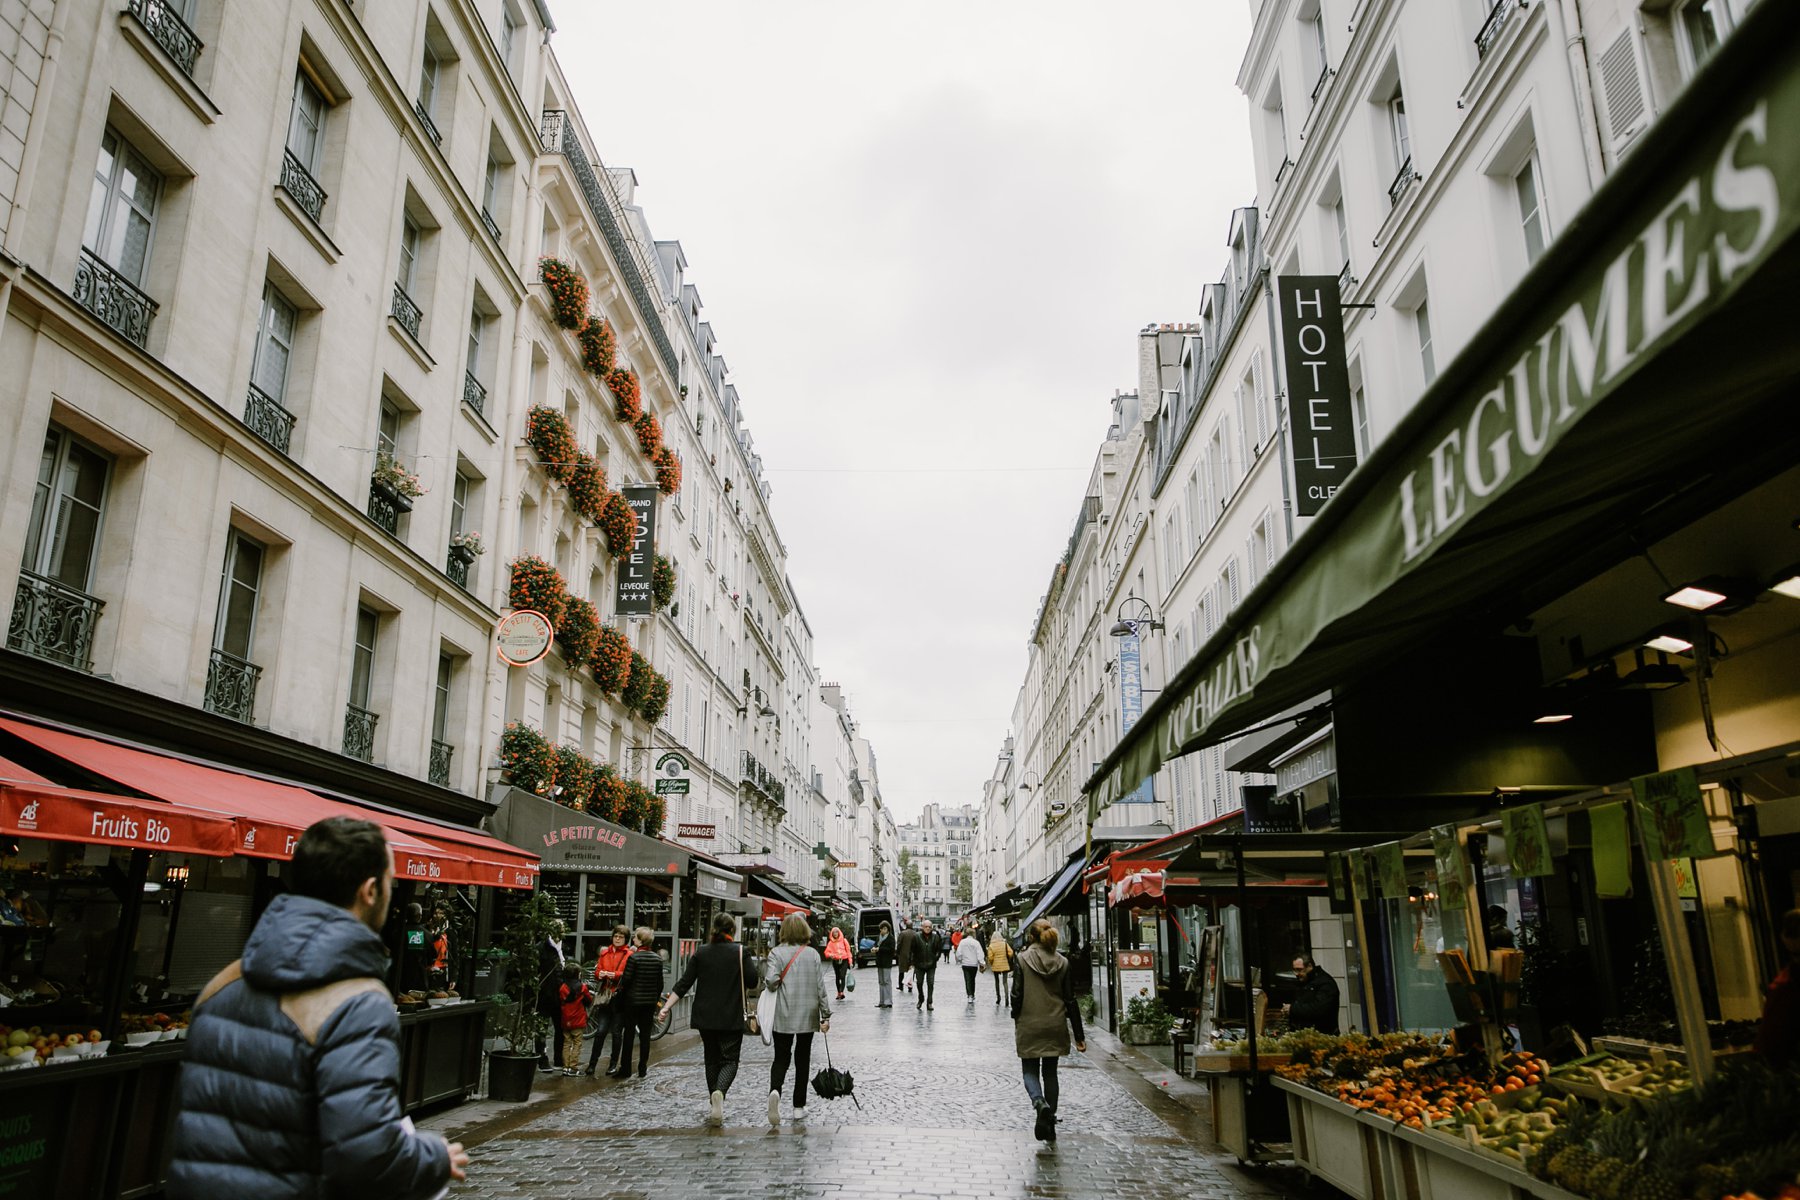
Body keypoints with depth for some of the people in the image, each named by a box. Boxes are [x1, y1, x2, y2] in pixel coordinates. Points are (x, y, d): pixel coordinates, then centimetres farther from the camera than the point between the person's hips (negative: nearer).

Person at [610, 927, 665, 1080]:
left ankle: (625, 1069, 6)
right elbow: (660, 983, 7)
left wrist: (619, 989, 5)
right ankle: (642, 1069, 11)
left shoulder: (633, 957, -14)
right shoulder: (657, 958, 2)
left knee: (628, 1034, 4)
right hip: (650, 1002, 4)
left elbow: (626, 980, -13)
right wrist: (656, 999, 16)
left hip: (633, 1001, -4)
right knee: (645, 1035, 9)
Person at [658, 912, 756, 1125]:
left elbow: (684, 983, -2)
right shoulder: (740, 952, -6)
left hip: (705, 1017, 3)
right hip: (732, 1018, -3)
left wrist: (666, 1007, 0)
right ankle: (720, 1092, -26)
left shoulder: (701, 953, 2)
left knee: (712, 1059, 16)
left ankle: (714, 1105, 19)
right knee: (730, 1059, 2)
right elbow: (752, 981, -6)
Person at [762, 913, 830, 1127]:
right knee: (802, 1059, 12)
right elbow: (820, 987, -1)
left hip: (784, 1015, -1)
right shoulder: (813, 954, 0)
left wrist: (770, 984, 7)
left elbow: (771, 981, -17)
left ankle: (775, 1091, -22)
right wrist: (826, 1015, 4)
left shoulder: (777, 953, -5)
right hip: (808, 1014, 1)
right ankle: (799, 1108, 13)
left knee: (781, 1057, 6)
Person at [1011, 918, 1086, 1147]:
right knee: (1050, 1073, 14)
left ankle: (1039, 1102, -20)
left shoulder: (1023, 960, -9)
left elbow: (1017, 994, -9)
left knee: (1030, 1070, 10)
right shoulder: (1063, 963, -1)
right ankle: (1050, 1128, 15)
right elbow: (1070, 1001, 0)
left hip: (1029, 1025, -3)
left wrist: (1016, 1017, 11)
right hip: (1055, 1026, 3)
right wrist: (1079, 1035, 4)